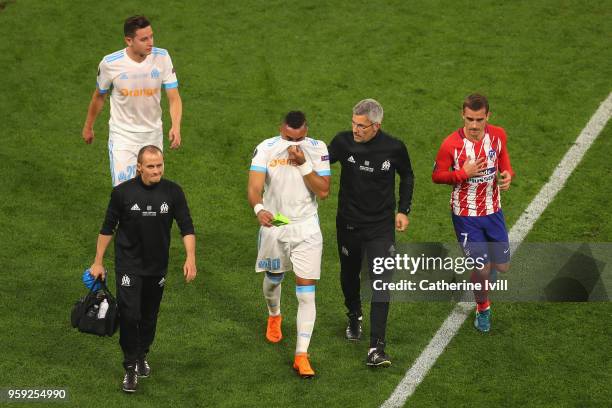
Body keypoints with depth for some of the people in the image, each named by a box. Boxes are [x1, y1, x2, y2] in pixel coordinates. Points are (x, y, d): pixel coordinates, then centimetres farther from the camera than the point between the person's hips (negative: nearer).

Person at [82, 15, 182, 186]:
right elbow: (99, 96, 3)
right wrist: (88, 127, 15)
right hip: (122, 135, -3)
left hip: (153, 134, 3)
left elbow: (174, 98, -9)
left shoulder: (162, 57, -12)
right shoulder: (109, 64, -16)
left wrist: (176, 127, -27)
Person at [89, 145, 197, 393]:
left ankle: (142, 356, 38)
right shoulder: (123, 193, -11)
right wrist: (98, 262, 2)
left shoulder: (172, 192, -7)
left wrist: (190, 258, -16)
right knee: (129, 314, -11)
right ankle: (130, 367, 1)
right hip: (128, 265, -3)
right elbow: (108, 228, 0)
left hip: (157, 266, 3)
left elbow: (187, 227, -3)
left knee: (149, 315, 15)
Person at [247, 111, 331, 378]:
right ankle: (274, 316, 56)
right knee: (273, 279, 22)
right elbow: (254, 186, -18)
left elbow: (323, 191, -13)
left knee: (306, 293, -9)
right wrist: (259, 208, -39)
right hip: (273, 225, 1)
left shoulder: (317, 149, -7)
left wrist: (303, 164, -24)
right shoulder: (266, 148, -9)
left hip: (307, 228, -1)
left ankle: (301, 355, -7)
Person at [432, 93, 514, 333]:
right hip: (466, 215, -4)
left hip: (493, 211, 4)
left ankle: (480, 280, 47)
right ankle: (482, 307, 24)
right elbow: (437, 176, -10)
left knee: (502, 266, 10)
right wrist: (463, 174, -26)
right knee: (482, 268, -6)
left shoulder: (498, 135, -9)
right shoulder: (451, 144, -21)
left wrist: (507, 174, -14)